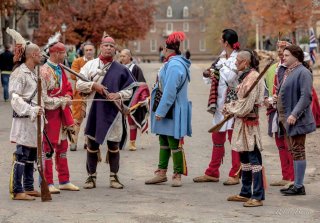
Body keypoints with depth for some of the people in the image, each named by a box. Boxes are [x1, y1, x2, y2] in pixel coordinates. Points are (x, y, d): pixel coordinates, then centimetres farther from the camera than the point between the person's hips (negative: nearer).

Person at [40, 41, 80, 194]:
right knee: (48, 147, -3)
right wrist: (62, 101, -17)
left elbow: (68, 88, 21)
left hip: (62, 113, 9)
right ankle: (48, 184, 2)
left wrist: (68, 97, -2)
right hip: (49, 113, -9)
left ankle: (64, 181, 22)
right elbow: (42, 97, -19)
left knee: (62, 147, 14)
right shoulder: (44, 71, -16)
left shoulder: (61, 70, 11)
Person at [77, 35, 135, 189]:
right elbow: (79, 85, 1)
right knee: (92, 144, 5)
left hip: (113, 111, 0)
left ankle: (114, 177, 14)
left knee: (114, 145, 4)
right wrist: (94, 85, -15)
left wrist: (118, 95, -12)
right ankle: (91, 177, 14)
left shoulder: (120, 69, 6)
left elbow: (129, 90, 7)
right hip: (94, 109, 0)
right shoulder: (90, 65, 6)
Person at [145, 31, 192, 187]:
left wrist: (161, 111, -21)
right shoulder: (172, 63, 13)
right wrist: (160, 109, 19)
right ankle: (162, 173, 22)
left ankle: (177, 175, 6)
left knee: (174, 144, -2)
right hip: (165, 110, 10)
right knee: (164, 142, 15)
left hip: (173, 112, -10)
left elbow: (170, 91, -24)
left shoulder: (174, 66, -20)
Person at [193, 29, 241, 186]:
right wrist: (208, 75, -1)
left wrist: (220, 67, -9)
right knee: (217, 137, 12)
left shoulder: (237, 58, -11)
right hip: (220, 102, 8)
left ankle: (235, 174, 3)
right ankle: (212, 173, 18)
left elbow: (231, 78, -22)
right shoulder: (222, 57, 14)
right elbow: (214, 79, 19)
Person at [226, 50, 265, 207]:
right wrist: (231, 106, 4)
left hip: (249, 120, -10)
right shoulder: (245, 76, 15)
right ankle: (245, 193, 24)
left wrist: (231, 108, -5)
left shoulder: (253, 77, -16)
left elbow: (246, 105, -19)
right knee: (244, 157, 15)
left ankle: (258, 197, -7)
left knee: (253, 158, -8)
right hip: (242, 121, 10)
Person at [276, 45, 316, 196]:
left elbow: (306, 96, -22)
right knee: (293, 151, 13)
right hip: (287, 118, 10)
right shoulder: (288, 72, 16)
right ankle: (296, 183, 20)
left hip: (296, 119, -10)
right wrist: (278, 98, 8)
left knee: (298, 151, -6)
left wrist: (294, 114, -26)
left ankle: (299, 186, -2)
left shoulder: (303, 72, -14)